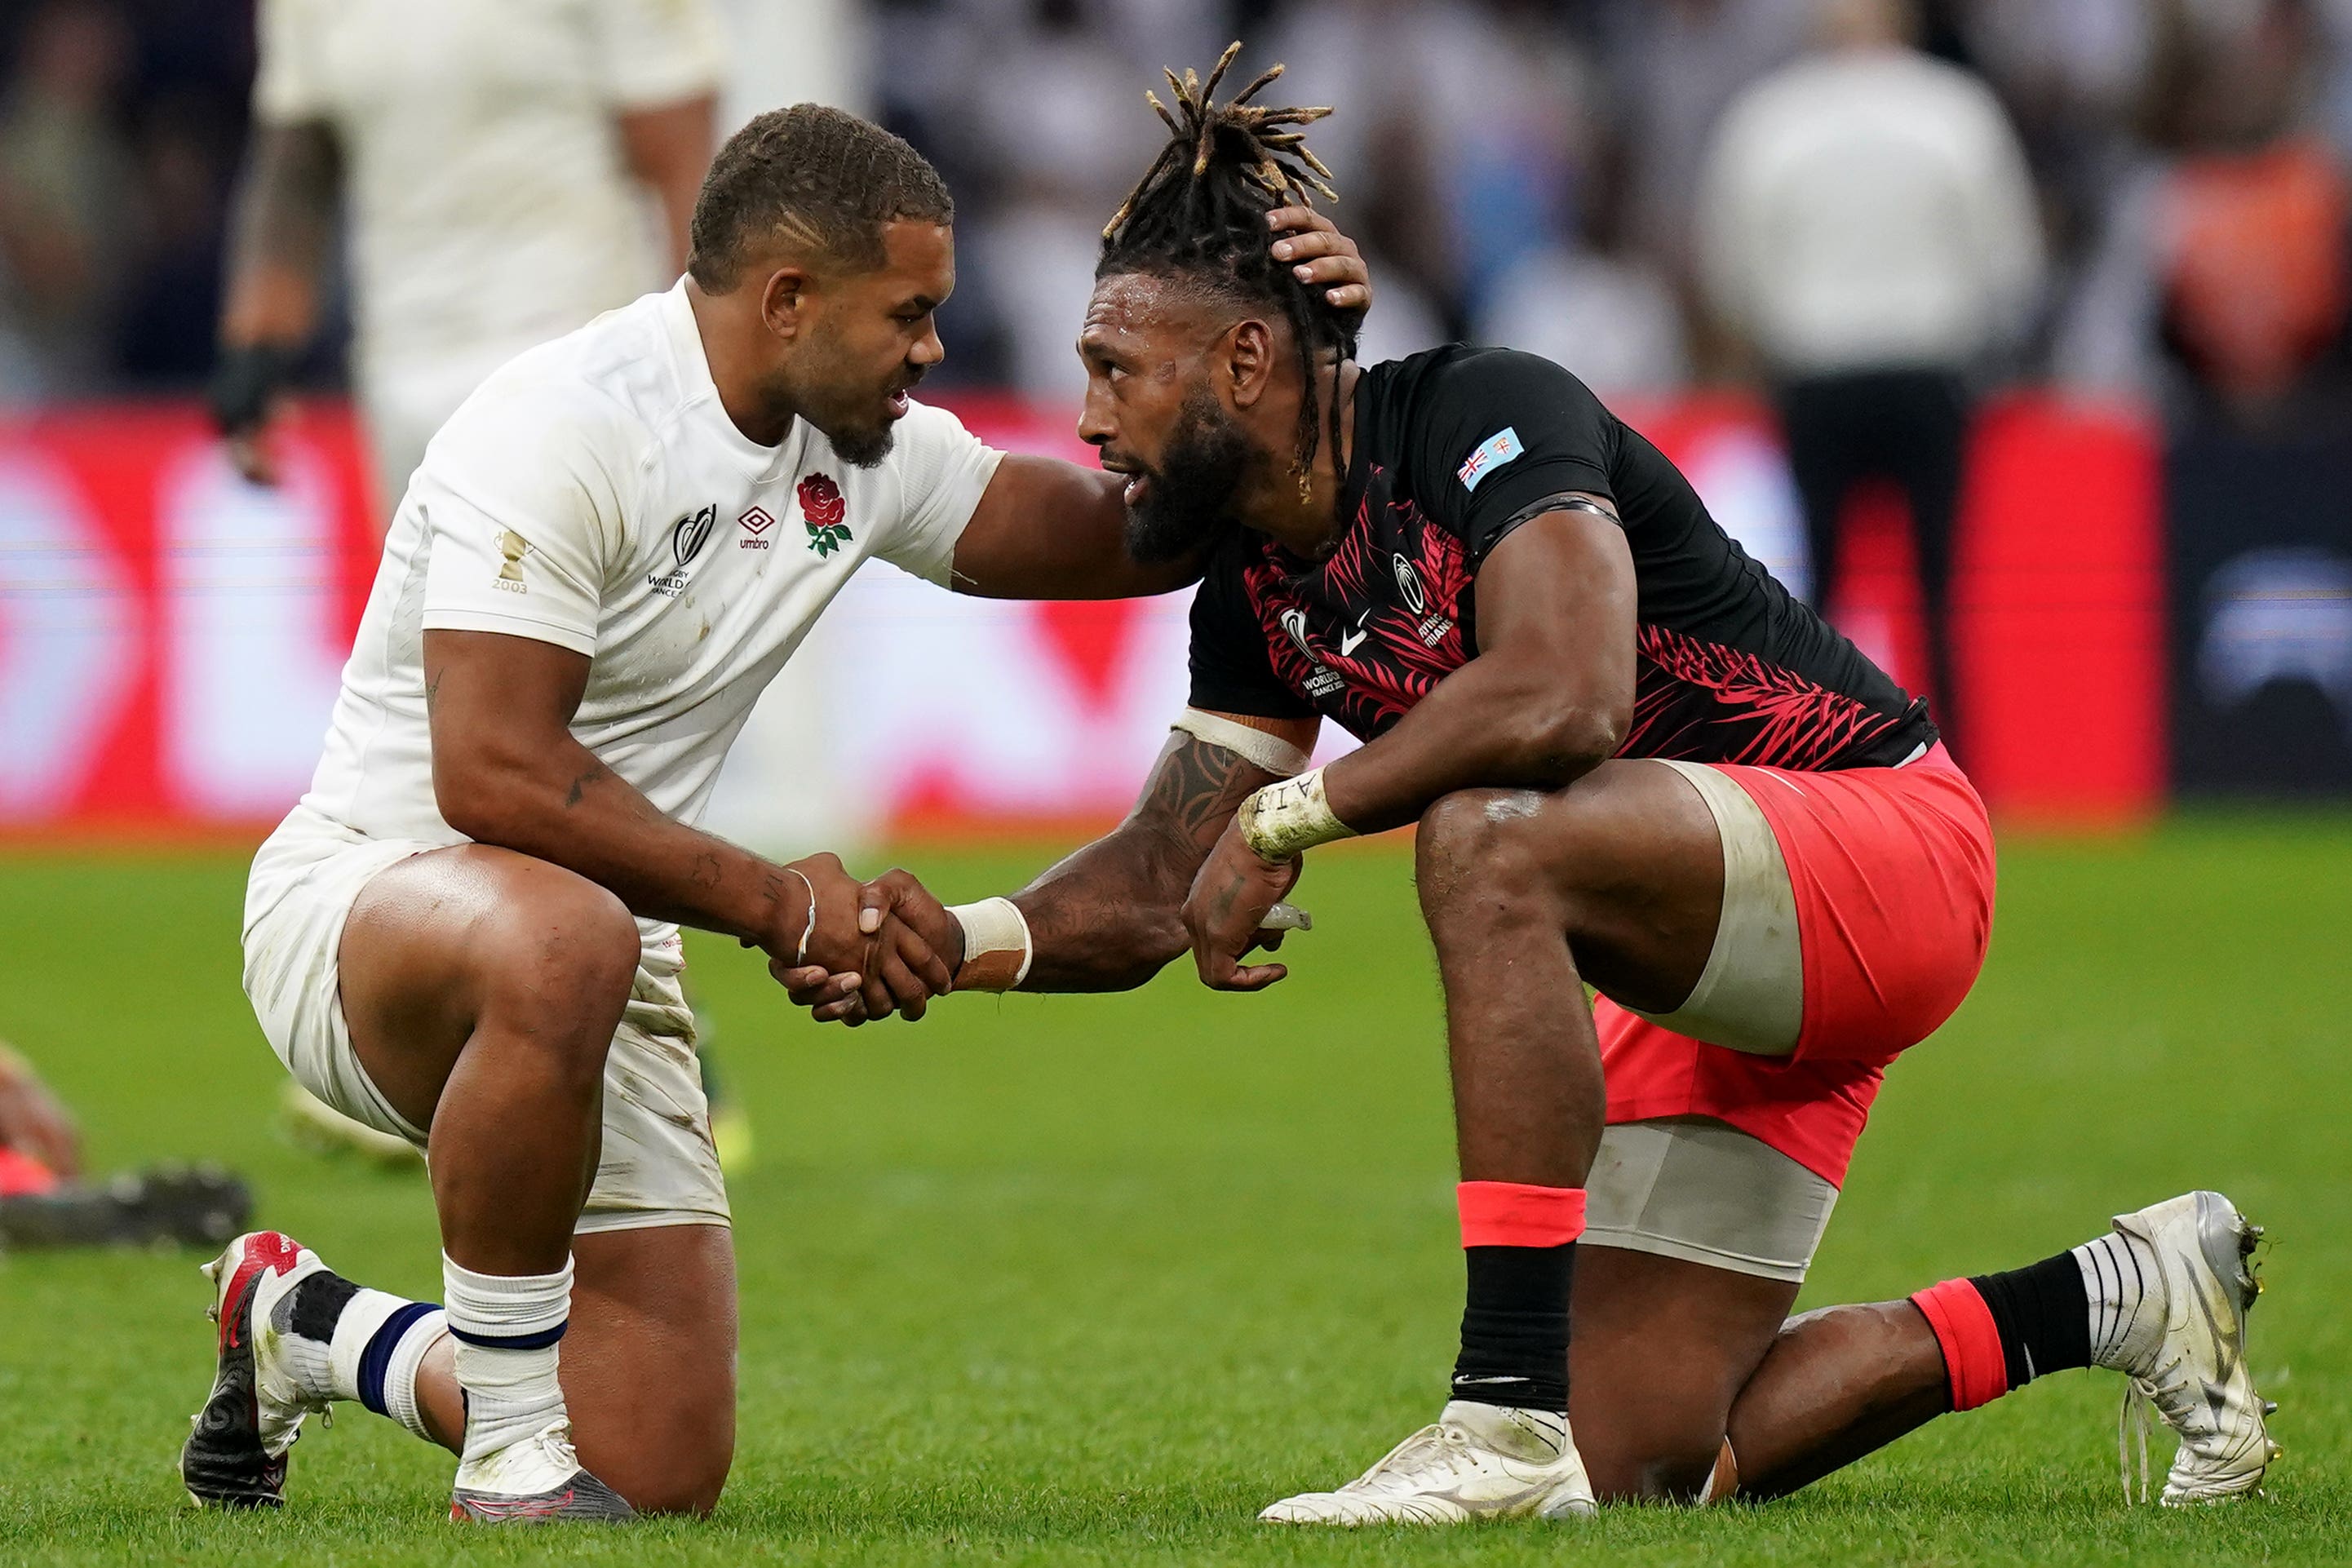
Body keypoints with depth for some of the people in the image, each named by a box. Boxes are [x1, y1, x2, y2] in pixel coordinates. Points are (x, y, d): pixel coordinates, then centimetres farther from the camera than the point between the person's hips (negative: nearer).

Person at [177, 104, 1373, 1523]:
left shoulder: (862, 449, 4)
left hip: (607, 954, 8)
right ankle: (514, 1452, -27)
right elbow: (492, 777, -28)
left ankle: (309, 1325, 29)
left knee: (667, 1475, -1)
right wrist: (779, 904, -26)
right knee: (560, 941, -45)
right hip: (364, 890, -8)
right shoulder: (570, 427, -21)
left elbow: (1129, 539, 9)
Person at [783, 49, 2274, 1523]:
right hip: (1722, 975, 10)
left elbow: (1568, 696, -38)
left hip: (1896, 859, -10)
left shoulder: (1484, 410, -21)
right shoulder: (1258, 585, 4)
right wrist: (951, 943, -12)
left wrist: (1287, 816, -29)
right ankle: (2116, 1299, 22)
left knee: (1490, 839, -37)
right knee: (1647, 1457, 5)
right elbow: (1158, 885, 6)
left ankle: (1514, 1410, -36)